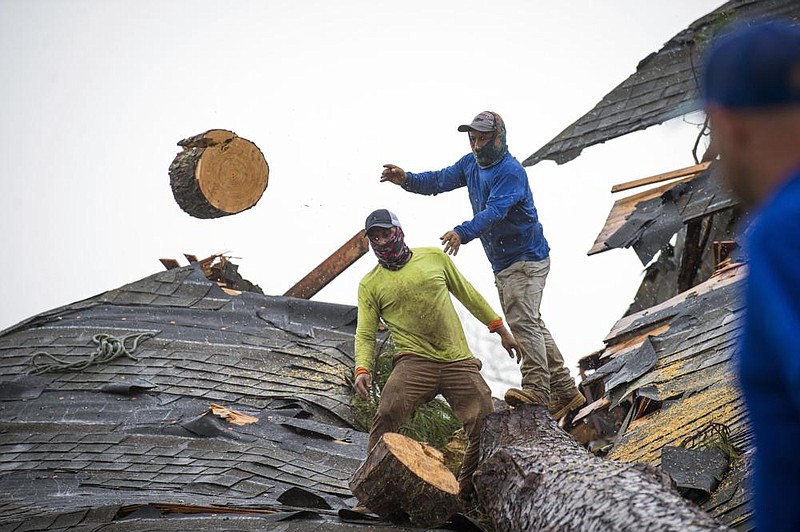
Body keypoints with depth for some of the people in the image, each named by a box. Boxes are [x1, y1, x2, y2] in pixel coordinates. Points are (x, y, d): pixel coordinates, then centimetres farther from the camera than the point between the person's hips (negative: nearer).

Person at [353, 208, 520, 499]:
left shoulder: (434, 257, 11)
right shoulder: (369, 285, 7)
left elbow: (467, 294, 19)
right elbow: (365, 334, 3)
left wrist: (501, 329, 19)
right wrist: (362, 369, -16)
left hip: (459, 361, 2)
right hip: (414, 361, -2)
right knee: (387, 414, -29)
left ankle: (466, 491, 15)